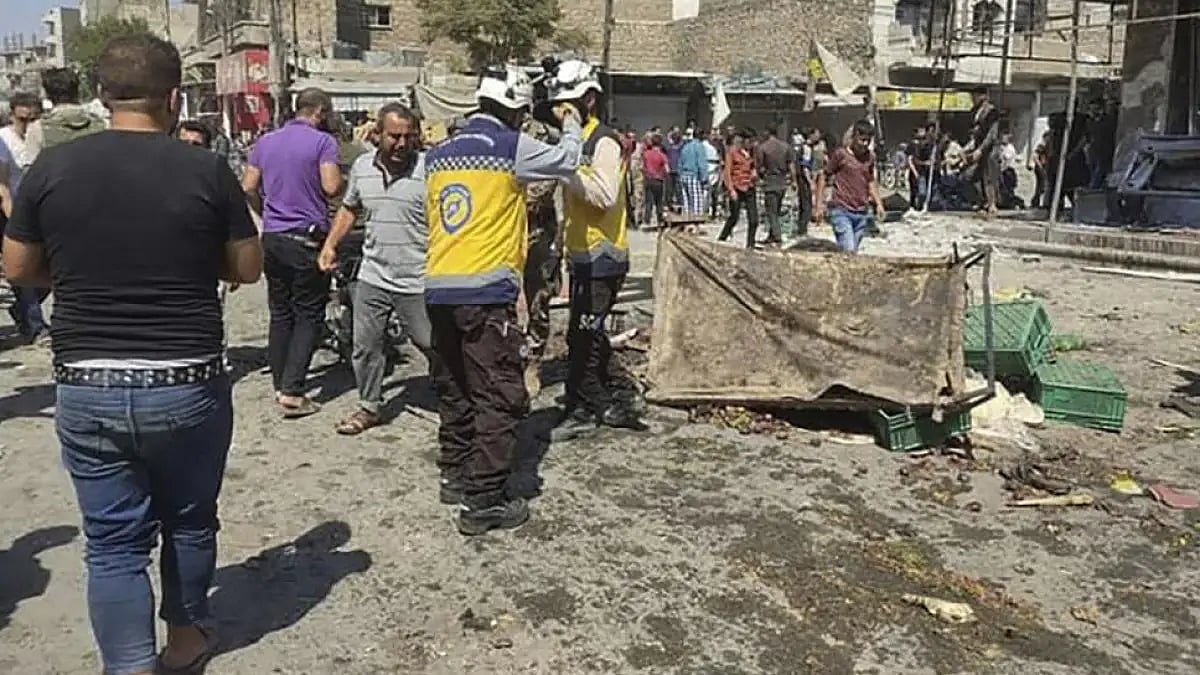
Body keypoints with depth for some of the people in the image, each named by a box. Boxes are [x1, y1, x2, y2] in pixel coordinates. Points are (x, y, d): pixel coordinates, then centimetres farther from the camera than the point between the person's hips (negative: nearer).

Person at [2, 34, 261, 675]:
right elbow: (248, 267, 1)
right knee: (189, 520, 20)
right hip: (187, 385, -1)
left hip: (86, 388, 1)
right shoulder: (206, 169, -9)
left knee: (113, 541, 11)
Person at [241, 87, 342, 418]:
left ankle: (280, 386, 17)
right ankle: (292, 391, -7)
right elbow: (331, 187, -16)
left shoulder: (265, 142, 12)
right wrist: (340, 175, 5)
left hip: (272, 238, 6)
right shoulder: (323, 142, -6)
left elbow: (248, 187, 9)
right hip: (308, 239, -6)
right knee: (309, 316, 0)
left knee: (280, 314, 13)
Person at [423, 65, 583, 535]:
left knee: (454, 390, 19)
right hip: (487, 291, -7)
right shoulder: (511, 147, -4)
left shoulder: (438, 155, 14)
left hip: (438, 289, 7)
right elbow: (566, 160, 8)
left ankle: (455, 477, 30)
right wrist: (570, 123, 28)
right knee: (499, 397, -1)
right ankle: (483, 501, -1)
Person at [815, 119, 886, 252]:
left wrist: (878, 203, 12)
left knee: (853, 251, 9)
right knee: (848, 251, -17)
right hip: (841, 212, -5)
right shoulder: (840, 154, -6)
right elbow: (823, 177, 0)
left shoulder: (870, 157, 9)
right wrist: (818, 204, -5)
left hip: (862, 214, 5)